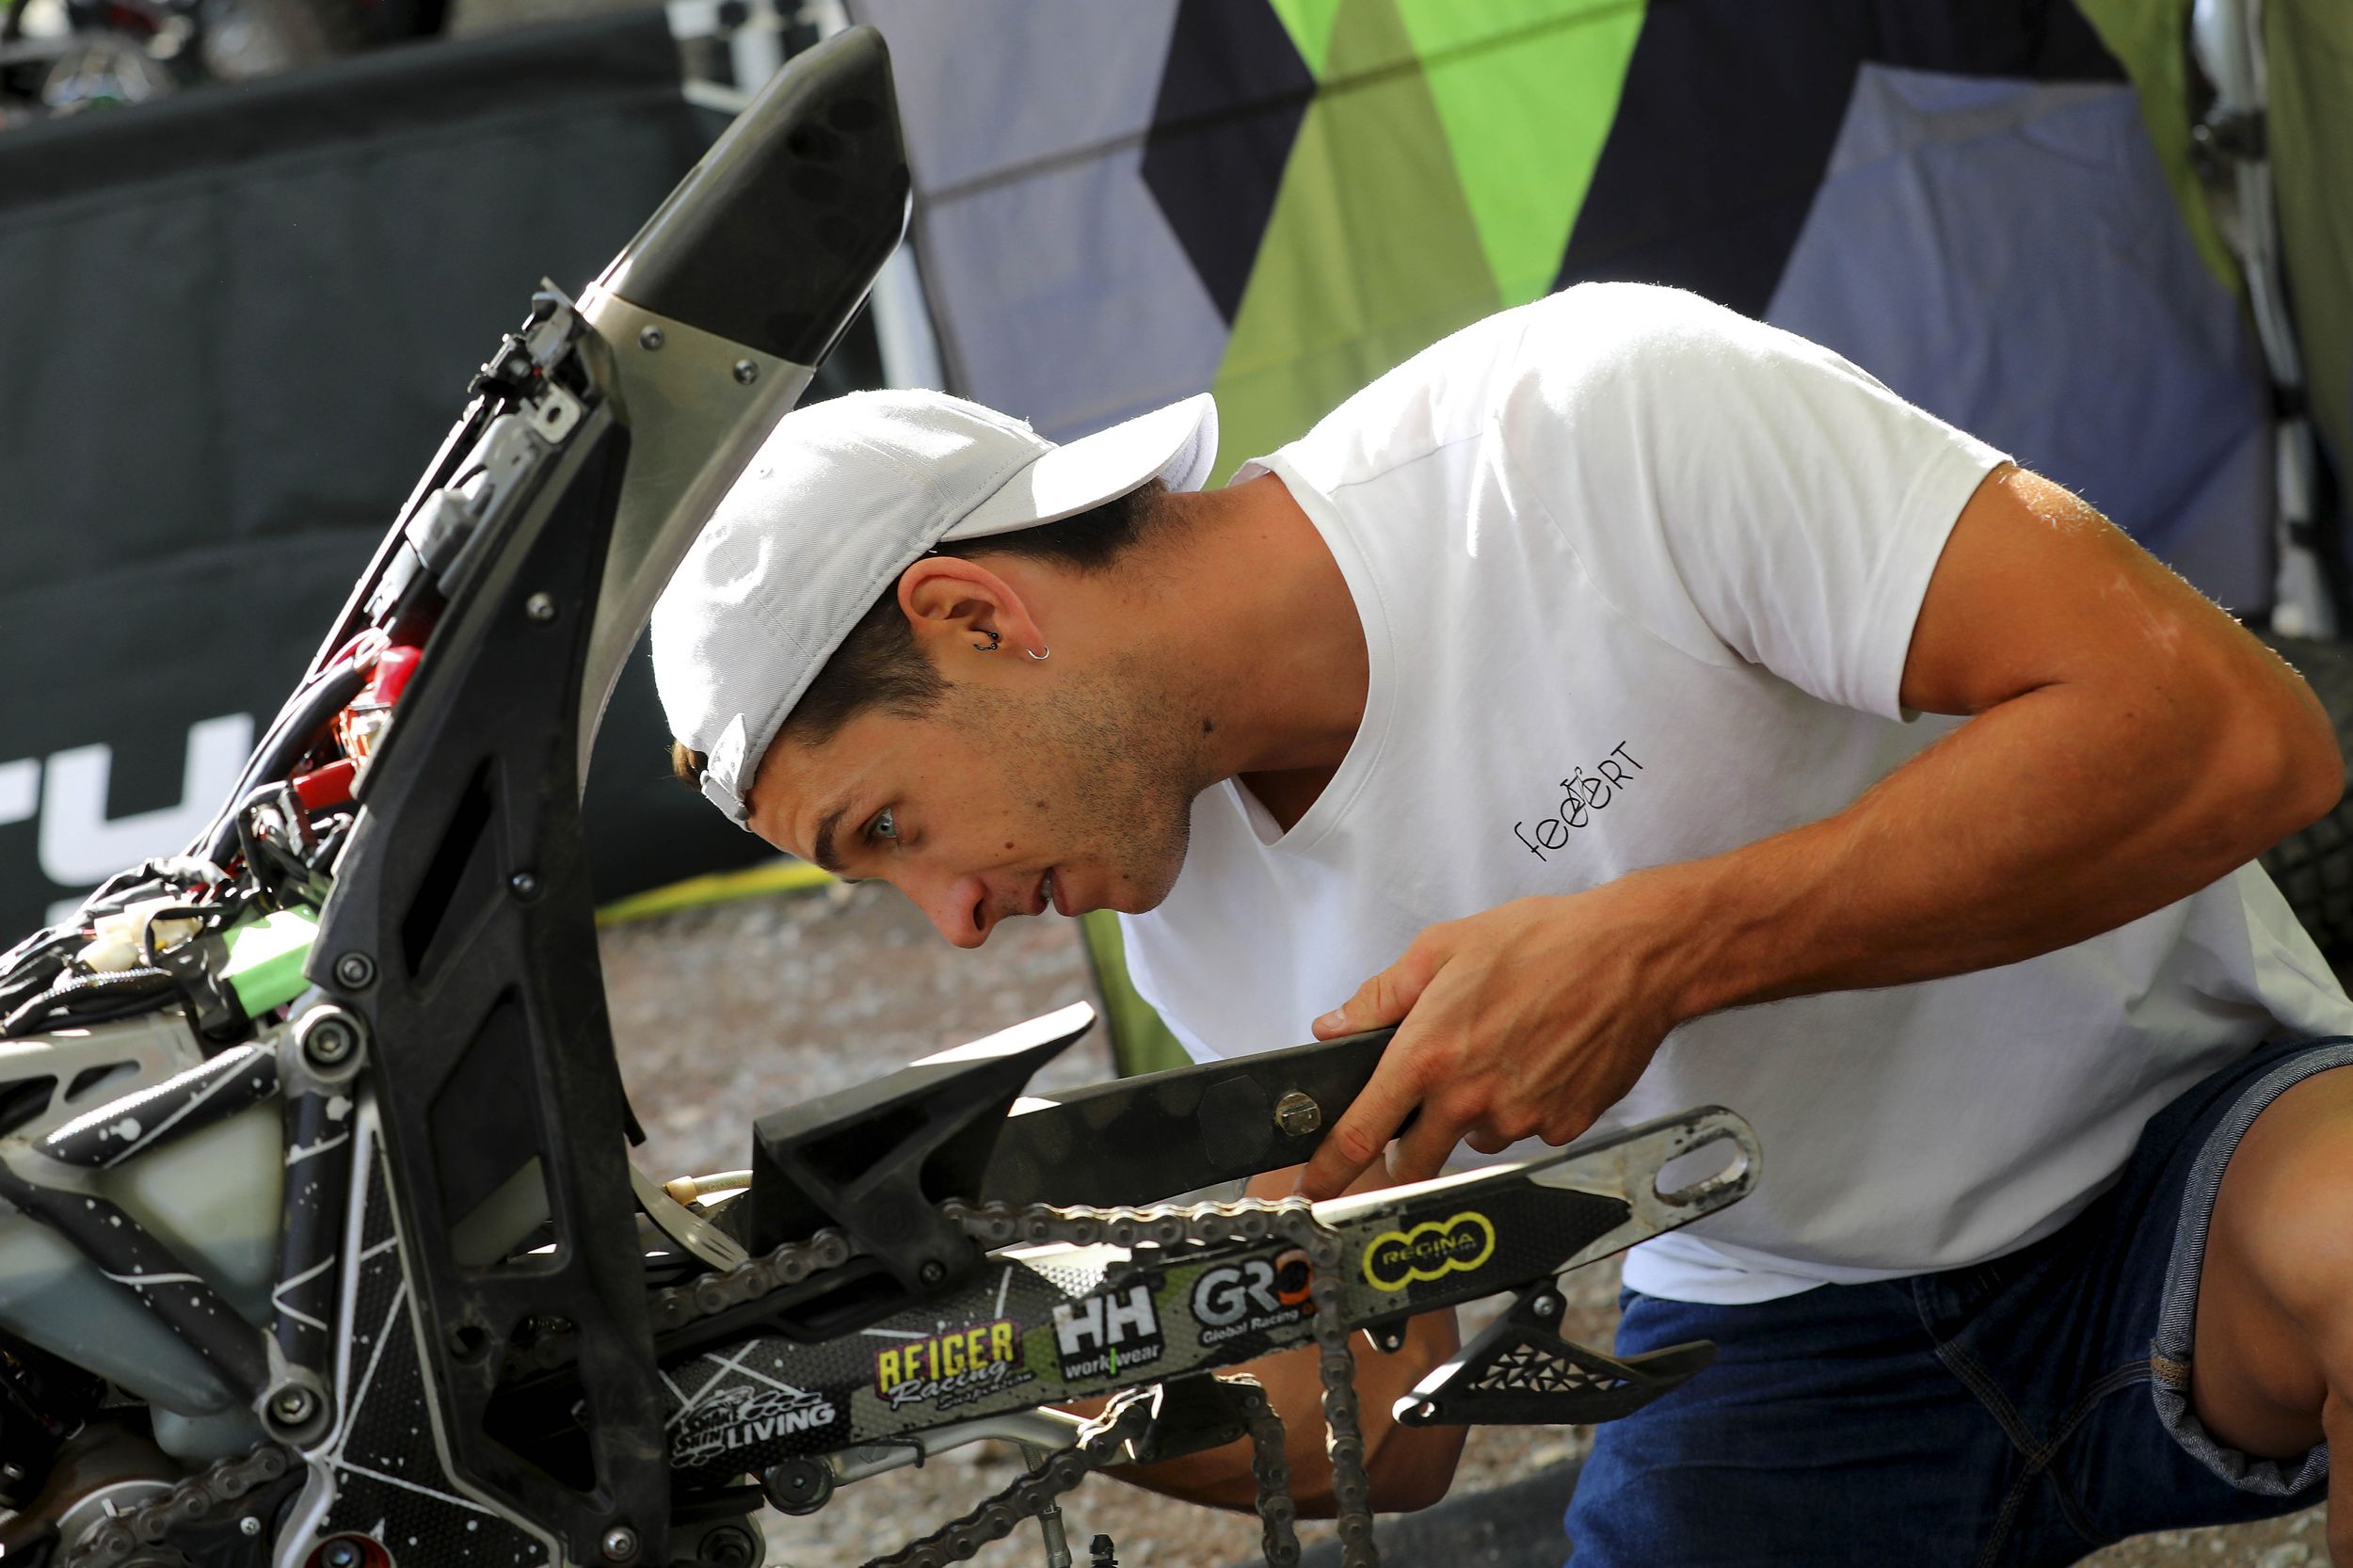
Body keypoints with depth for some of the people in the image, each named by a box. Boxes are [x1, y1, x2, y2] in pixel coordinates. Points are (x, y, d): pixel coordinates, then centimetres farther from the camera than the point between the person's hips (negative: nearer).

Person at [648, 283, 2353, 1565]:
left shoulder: (1602, 419, -22)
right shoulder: (1190, 903, -2)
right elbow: (1386, 1425, 5)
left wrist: (1655, 948, -32)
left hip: (2196, 1129, -5)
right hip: (1778, 1329, 5)